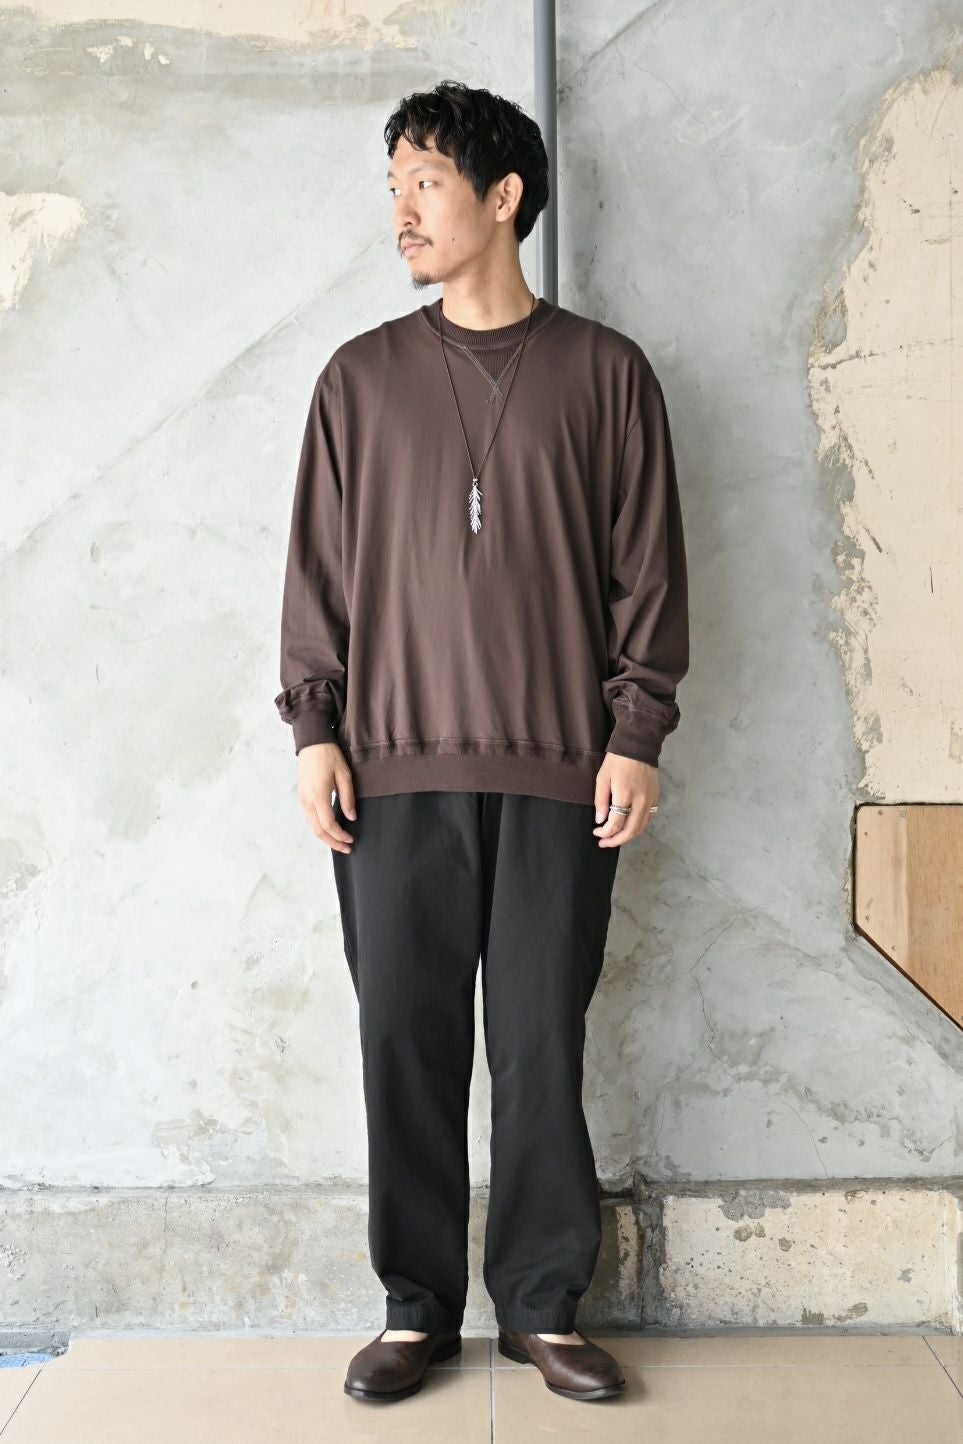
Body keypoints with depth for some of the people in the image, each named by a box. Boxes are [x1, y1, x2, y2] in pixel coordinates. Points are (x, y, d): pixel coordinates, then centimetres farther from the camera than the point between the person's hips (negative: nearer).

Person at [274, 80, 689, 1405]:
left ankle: (542, 1306, 18)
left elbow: (648, 565, 4)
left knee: (542, 1044, 3)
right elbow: (319, 564, 10)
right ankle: (417, 1308, 17)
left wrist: (637, 734, -3)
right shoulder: (362, 378, 10)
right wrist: (313, 726, 1)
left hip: (558, 772, -1)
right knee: (407, 1042, 4)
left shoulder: (605, 372, 6)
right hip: (396, 770, 2)